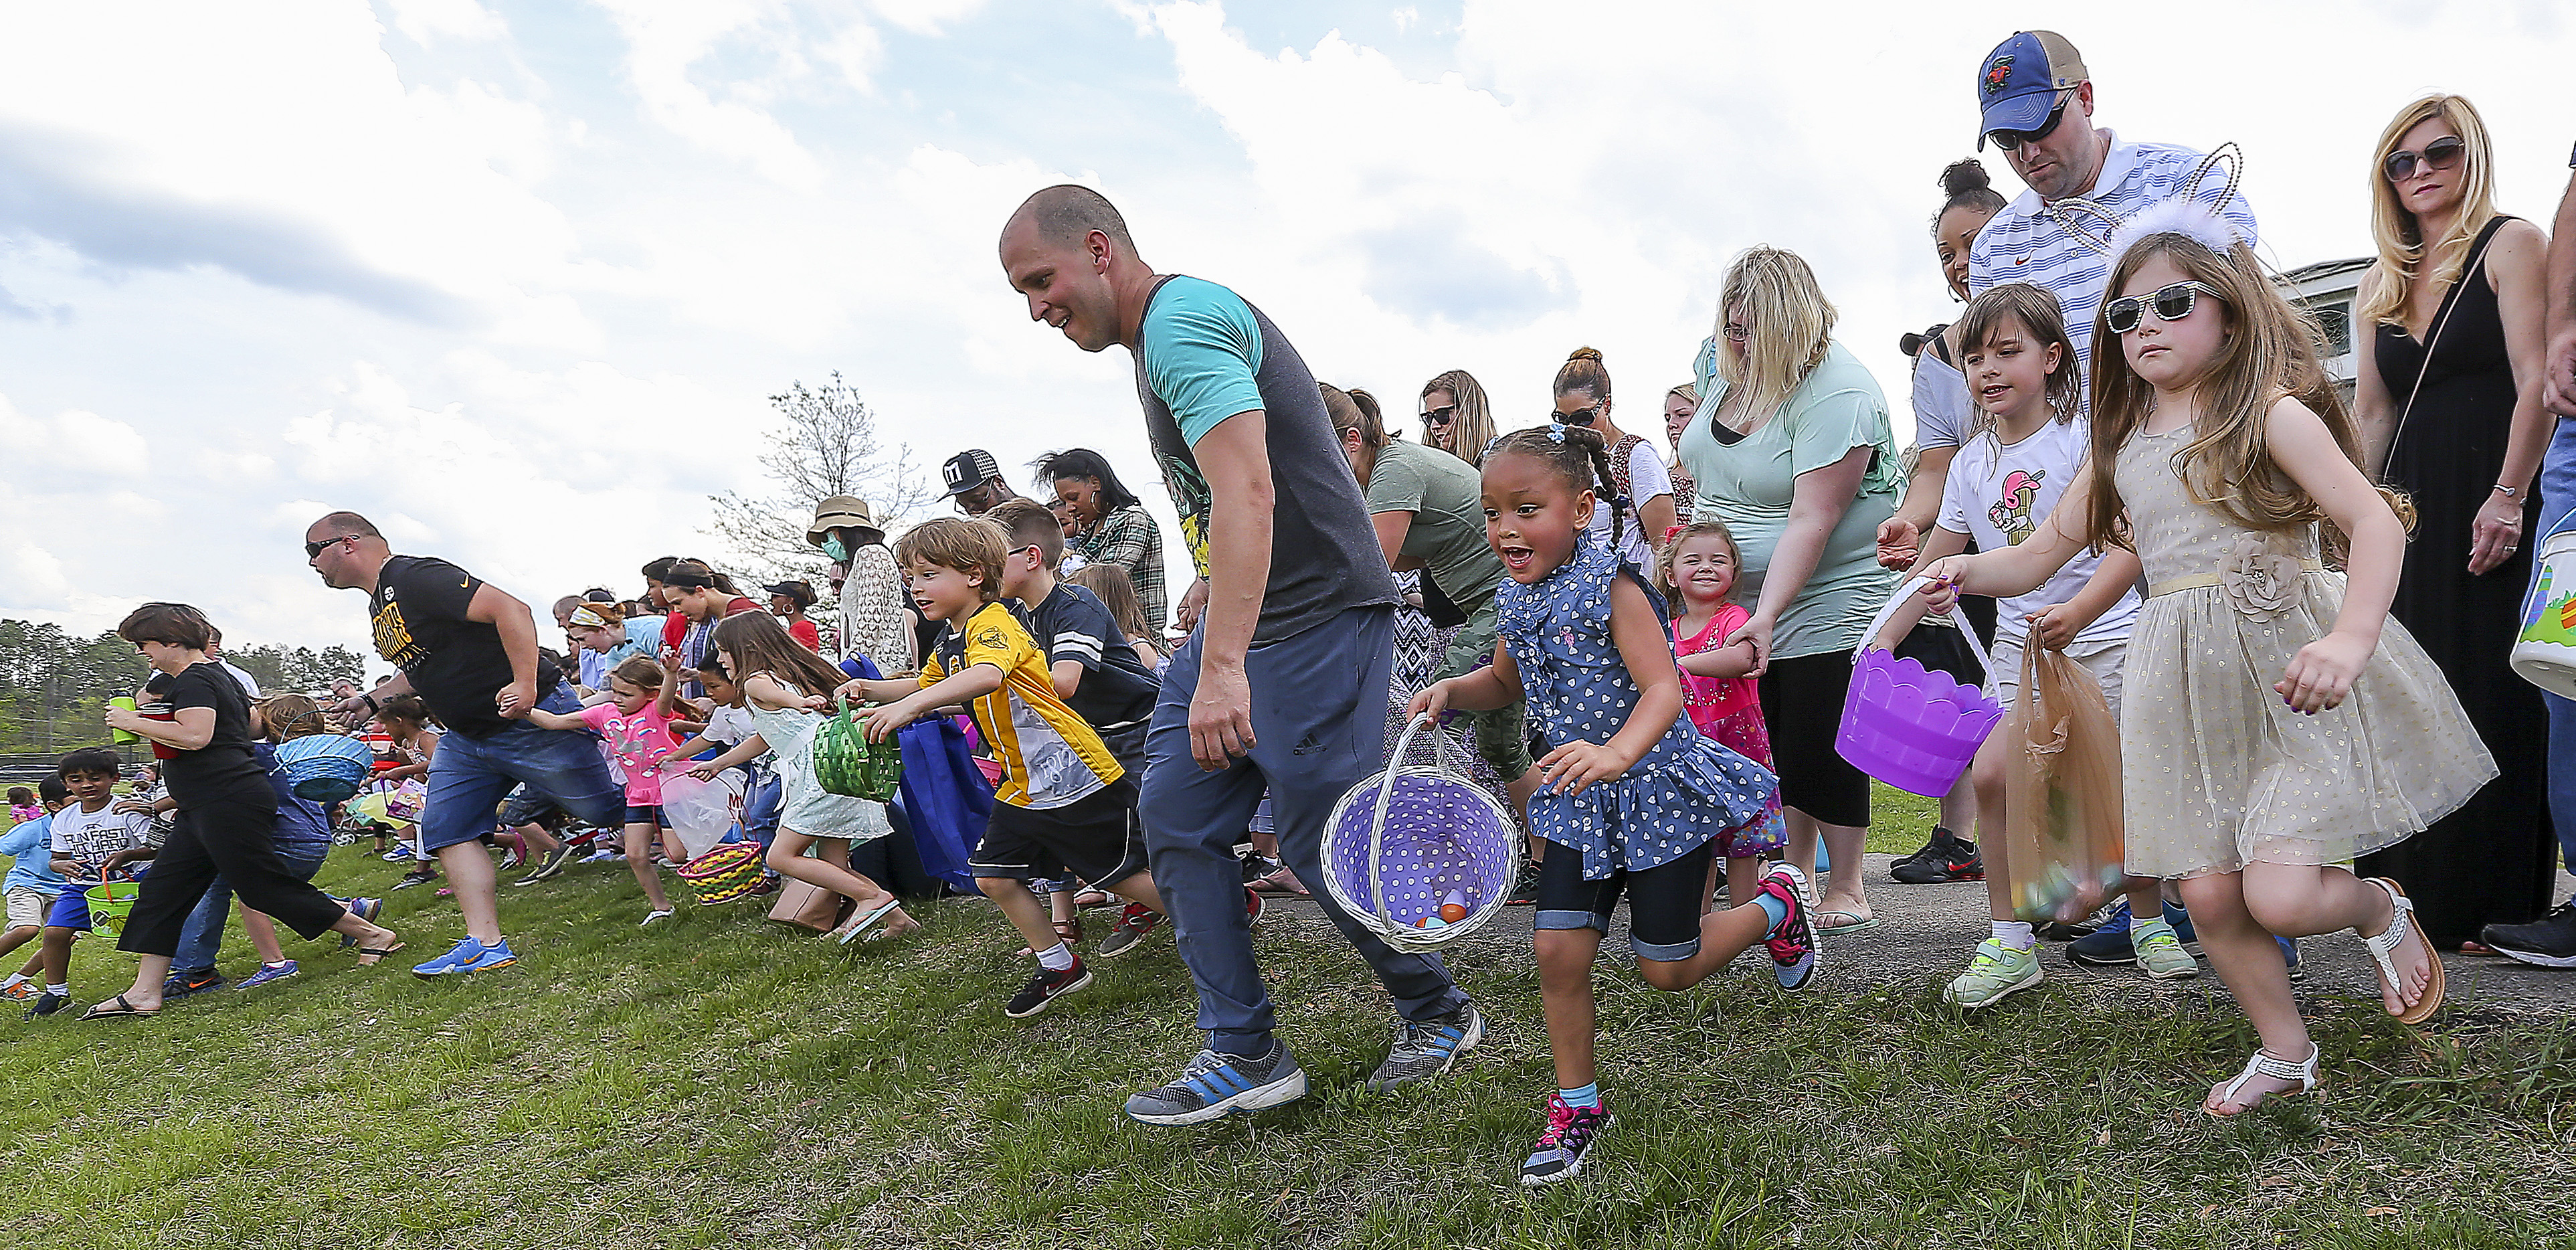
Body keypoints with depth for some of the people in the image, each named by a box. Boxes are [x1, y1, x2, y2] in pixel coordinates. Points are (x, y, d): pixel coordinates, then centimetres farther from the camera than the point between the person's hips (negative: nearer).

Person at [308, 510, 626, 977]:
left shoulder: (417, 577, -17)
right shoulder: (379, 603, 15)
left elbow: (512, 609, -27)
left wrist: (525, 686, -31)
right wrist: (372, 701, 18)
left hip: (533, 722, -10)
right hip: (466, 738, 10)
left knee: (605, 808, -2)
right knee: (446, 828, 1)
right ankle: (486, 944, 1)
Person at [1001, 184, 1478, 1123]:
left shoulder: (1182, 319, -16)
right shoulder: (1163, 333, 17)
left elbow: (1247, 493, -30)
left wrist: (1223, 667, -37)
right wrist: (1210, 649, 24)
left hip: (1317, 614, -10)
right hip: (1238, 621, 10)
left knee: (1322, 841, -3)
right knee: (1176, 816, 5)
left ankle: (1439, 1015, 21)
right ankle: (1244, 1055, 11)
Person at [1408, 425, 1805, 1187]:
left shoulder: (1610, 586, -20)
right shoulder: (1519, 596, 1)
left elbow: (1664, 690, -28)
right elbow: (1506, 681, 20)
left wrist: (1616, 753, -47)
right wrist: (1451, 691, 0)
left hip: (1657, 788, -6)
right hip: (1578, 799, 6)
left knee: (1666, 970, 5)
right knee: (1559, 951, -3)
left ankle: (1777, 906, 34)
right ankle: (1577, 1103, 16)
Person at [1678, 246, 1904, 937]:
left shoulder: (1838, 394, -20)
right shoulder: (1721, 363, 3)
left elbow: (1812, 521, -27)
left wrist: (1766, 618, -33)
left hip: (1827, 601, -7)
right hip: (1738, 597, 7)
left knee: (1818, 747, -3)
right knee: (1768, 745, 9)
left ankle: (1847, 890, 13)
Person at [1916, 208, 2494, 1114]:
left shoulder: (2272, 414, -5)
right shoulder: (2123, 446, 11)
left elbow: (2376, 524, -12)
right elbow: (2047, 548, 15)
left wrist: (2350, 641, -28)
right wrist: (1966, 572, -6)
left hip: (2289, 676, -5)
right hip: (2186, 689, 5)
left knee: (2279, 894, -13)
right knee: (2209, 895, 4)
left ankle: (2382, 910, 24)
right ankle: (2285, 1052, 28)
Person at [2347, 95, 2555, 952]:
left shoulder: (2512, 245, 0)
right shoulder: (2382, 285, 17)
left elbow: (2536, 382, -10)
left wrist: (2509, 497, -19)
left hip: (2491, 502, -6)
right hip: (2407, 507, 6)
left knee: (2493, 697, -5)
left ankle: (2489, 901, 2)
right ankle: (2418, 889, 13)